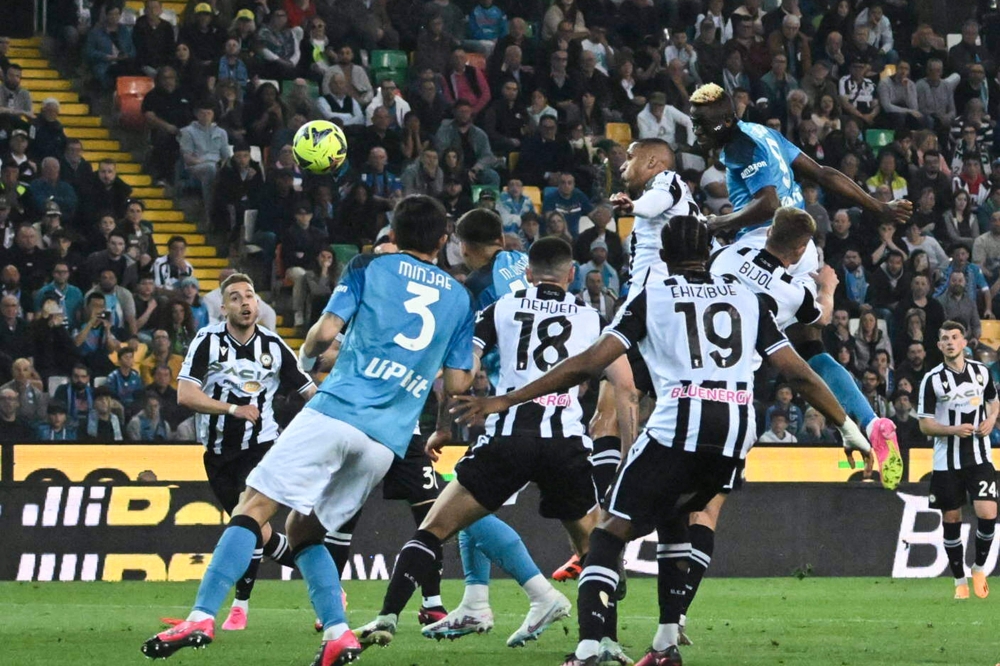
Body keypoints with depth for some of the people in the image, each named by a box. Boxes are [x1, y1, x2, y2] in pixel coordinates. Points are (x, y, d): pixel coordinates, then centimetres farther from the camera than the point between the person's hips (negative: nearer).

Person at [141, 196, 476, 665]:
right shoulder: (459, 298, 18)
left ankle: (203, 616, -20)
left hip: (337, 410, -5)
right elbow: (457, 383, 15)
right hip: (388, 439, 5)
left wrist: (306, 358, 18)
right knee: (303, 531, 17)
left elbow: (326, 331, -3)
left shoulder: (371, 268, 7)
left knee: (256, 506, -6)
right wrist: (473, 368, 38)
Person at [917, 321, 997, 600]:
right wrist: (954, 430, -20)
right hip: (947, 461, -1)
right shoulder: (932, 379, -6)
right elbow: (925, 424, -4)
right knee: (951, 521, 3)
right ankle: (960, 581, 17)